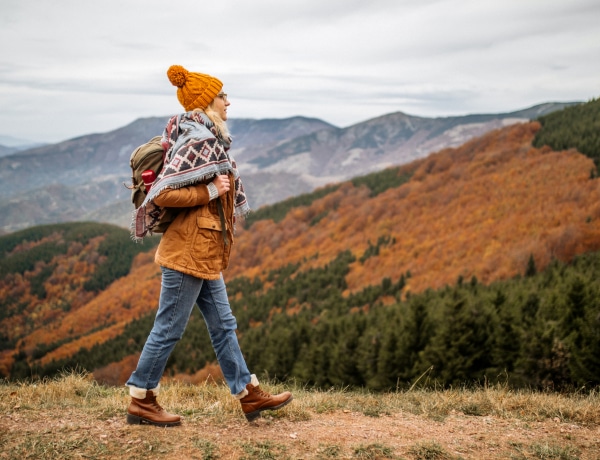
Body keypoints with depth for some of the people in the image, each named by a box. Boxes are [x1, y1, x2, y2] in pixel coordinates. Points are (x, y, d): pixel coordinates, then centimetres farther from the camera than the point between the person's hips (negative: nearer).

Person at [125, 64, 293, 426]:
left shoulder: (207, 140, 13)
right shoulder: (197, 143, -17)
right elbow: (163, 194, -24)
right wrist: (211, 191, -19)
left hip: (204, 253, 10)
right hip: (189, 251, -10)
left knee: (223, 325, 14)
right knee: (170, 328, 1)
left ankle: (249, 394, 22)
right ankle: (141, 402, 14)